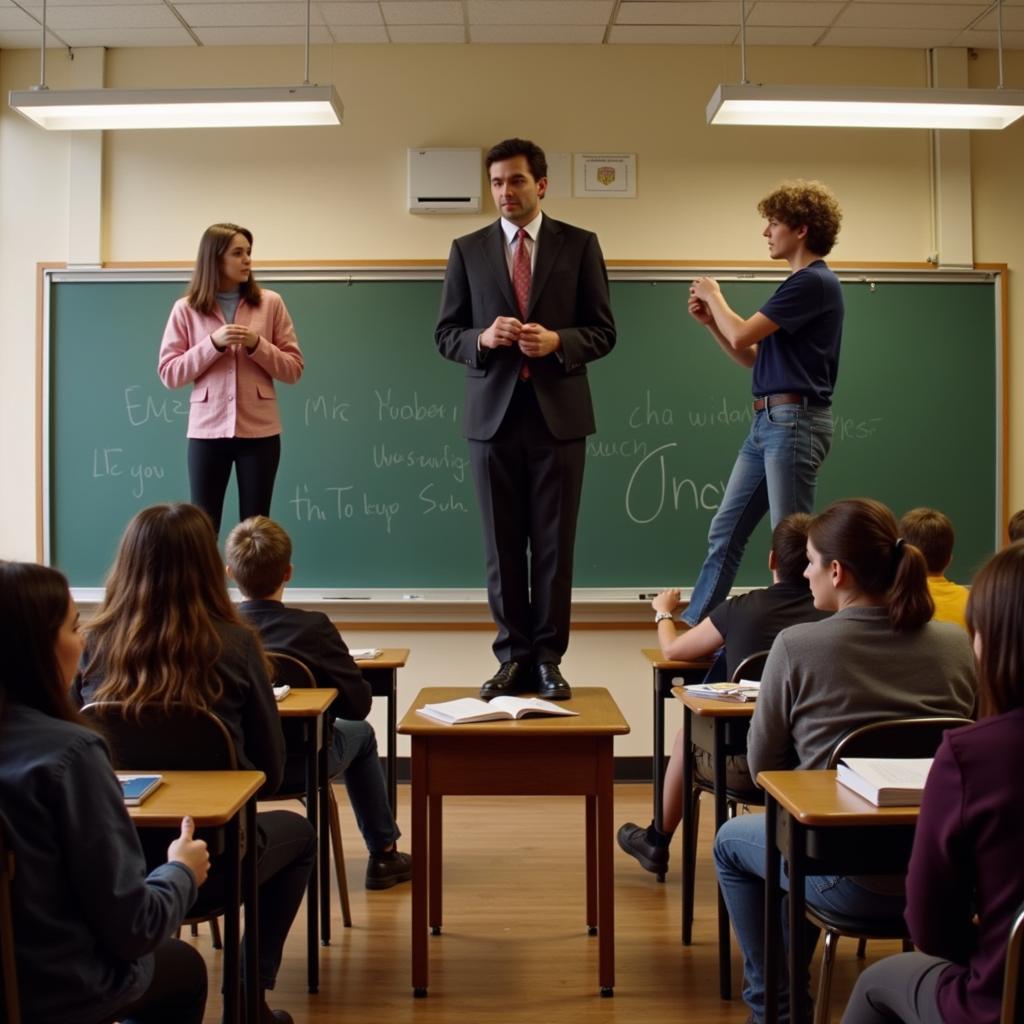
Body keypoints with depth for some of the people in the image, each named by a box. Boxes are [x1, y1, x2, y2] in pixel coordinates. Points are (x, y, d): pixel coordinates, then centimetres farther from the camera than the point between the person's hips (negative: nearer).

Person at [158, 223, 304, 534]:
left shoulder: (270, 302, 3)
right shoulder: (186, 309, 1)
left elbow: (293, 369, 4)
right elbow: (169, 373, -1)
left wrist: (257, 345, -13)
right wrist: (213, 344, -13)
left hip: (259, 430, 1)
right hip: (207, 430, 0)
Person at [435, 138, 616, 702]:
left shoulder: (579, 245, 4)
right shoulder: (468, 249, 7)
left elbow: (603, 331, 4)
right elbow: (446, 334, 7)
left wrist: (557, 342, -15)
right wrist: (483, 338, -14)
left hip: (558, 413, -1)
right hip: (493, 414, 1)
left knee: (554, 544, 3)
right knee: (502, 546, 6)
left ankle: (548, 657, 13)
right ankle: (512, 656, 15)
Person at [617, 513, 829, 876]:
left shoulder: (740, 609, -12)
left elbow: (672, 650, 3)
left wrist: (663, 611, 24)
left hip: (746, 766, -2)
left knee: (685, 737, 29)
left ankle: (657, 843, 48)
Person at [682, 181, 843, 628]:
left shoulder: (814, 282, -13)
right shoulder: (800, 283, 19)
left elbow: (741, 336, -17)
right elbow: (753, 357, 21)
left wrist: (714, 296, 1)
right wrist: (710, 320, 10)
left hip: (795, 422, -10)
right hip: (767, 422, 10)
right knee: (725, 532, 11)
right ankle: (692, 627, 18)